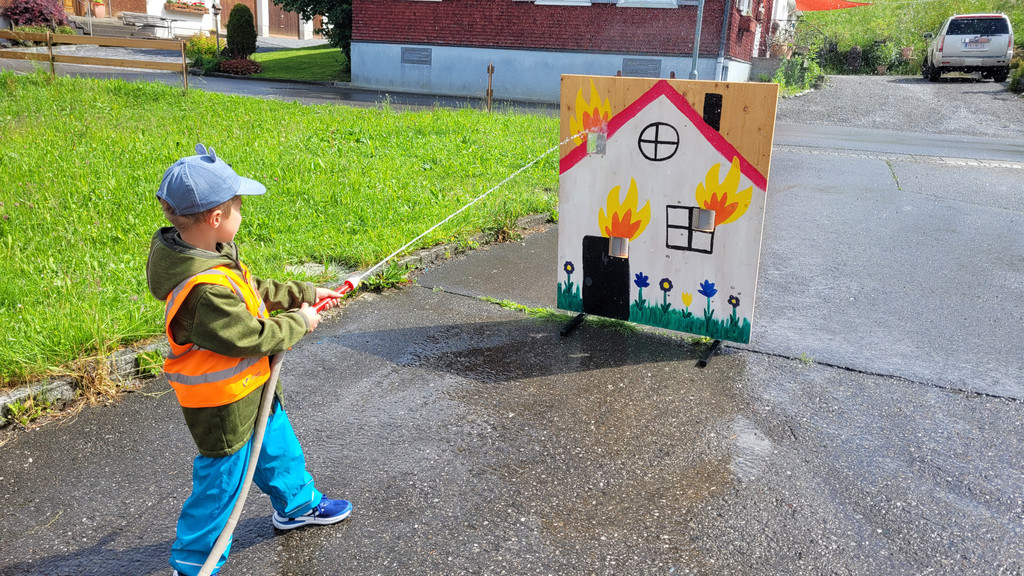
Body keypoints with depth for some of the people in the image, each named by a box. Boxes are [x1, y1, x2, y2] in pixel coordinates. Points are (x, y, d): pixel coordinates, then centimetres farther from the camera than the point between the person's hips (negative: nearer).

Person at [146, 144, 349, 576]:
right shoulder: (206, 290, -36)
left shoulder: (214, 256, -5)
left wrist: (304, 293, 8)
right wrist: (298, 322, -14)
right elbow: (251, 337, -28)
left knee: (278, 445, 28)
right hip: (223, 403, -10)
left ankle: (297, 505, 52)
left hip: (252, 386, 10)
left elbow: (252, 292, 10)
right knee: (222, 479, 8)